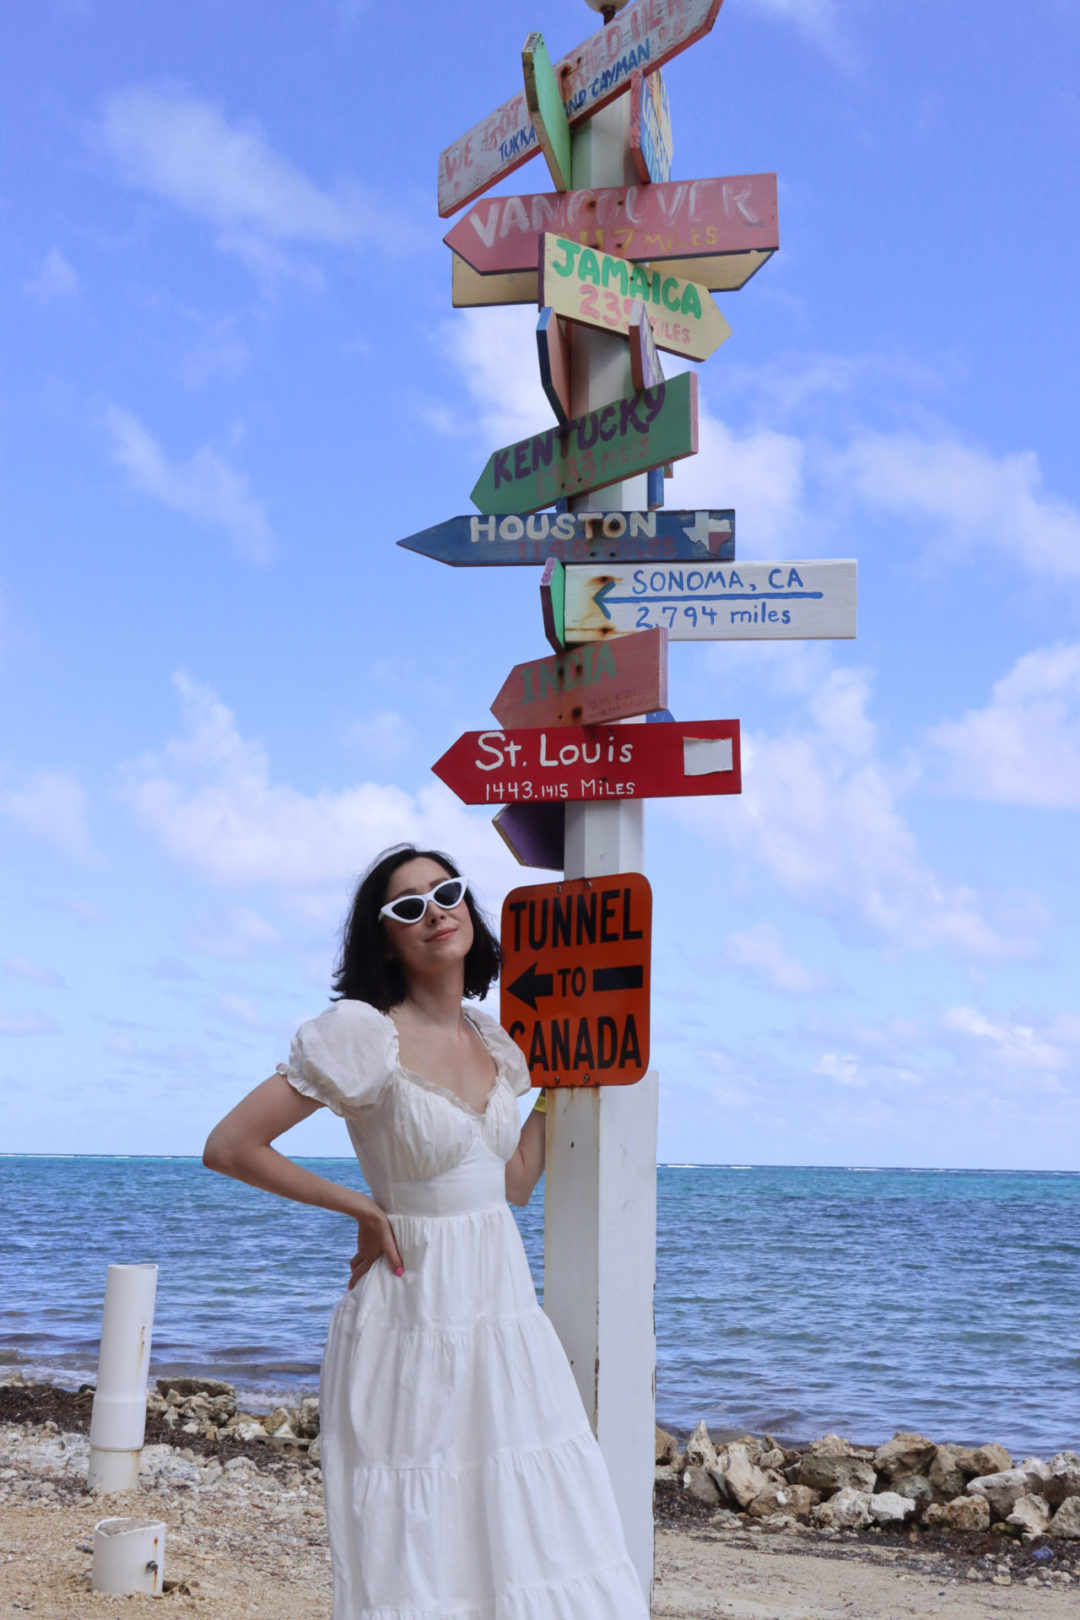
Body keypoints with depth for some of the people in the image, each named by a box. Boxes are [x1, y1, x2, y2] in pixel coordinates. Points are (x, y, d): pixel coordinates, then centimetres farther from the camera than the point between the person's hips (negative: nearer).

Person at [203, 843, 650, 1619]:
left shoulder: (490, 1039, 7)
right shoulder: (363, 1034, -14)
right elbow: (230, 1146, -14)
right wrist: (361, 1207, -10)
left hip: (504, 1305, 6)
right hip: (415, 1313, -6)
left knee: (529, 1528, 10)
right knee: (418, 1547, 2)